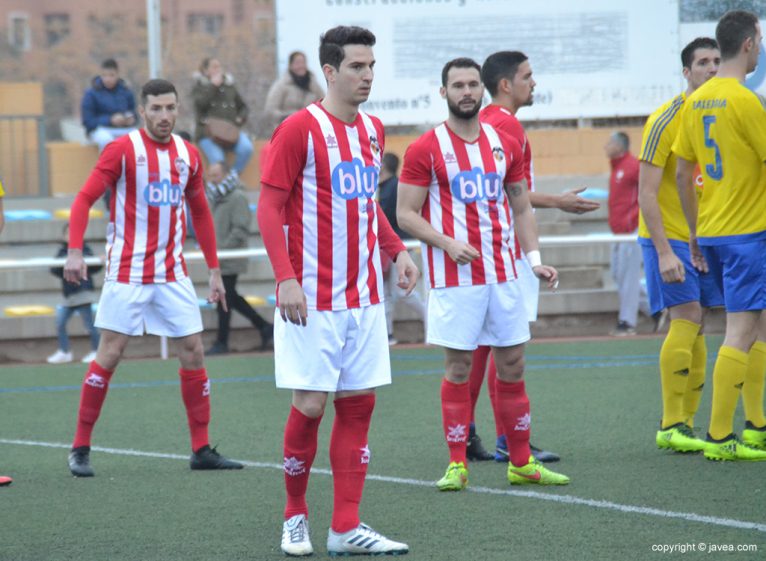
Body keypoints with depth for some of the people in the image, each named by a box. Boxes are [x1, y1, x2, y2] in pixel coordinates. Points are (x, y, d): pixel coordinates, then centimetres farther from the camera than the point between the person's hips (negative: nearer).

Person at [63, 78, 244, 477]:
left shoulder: (187, 155, 8)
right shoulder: (123, 150, -7)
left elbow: (200, 213, 17)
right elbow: (84, 199, -8)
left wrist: (214, 270, 15)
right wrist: (75, 251, -20)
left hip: (172, 272, 5)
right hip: (127, 272, -5)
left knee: (193, 350, 1)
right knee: (110, 353, -5)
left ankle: (201, 450, 8)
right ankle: (80, 448, 5)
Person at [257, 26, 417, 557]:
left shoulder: (373, 130, 11)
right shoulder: (300, 129, -9)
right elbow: (269, 208, -10)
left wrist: (397, 250, 8)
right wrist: (286, 278, -19)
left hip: (364, 296, 6)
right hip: (312, 299, -6)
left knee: (358, 404, 4)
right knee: (310, 404, -5)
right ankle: (295, 517, 13)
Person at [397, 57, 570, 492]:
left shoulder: (505, 145, 11)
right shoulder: (425, 149, -3)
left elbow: (522, 208, 17)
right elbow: (406, 214, -5)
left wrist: (535, 258, 4)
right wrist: (448, 243, -19)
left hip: (502, 273, 5)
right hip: (455, 277, -4)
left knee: (513, 364, 6)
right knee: (458, 367, -2)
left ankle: (522, 462, 13)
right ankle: (457, 464, 5)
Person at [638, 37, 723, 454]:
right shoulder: (667, 120, -13)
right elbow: (646, 194, -15)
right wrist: (665, 251, -21)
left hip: (703, 236, 6)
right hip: (667, 236, -6)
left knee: (694, 327, 6)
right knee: (686, 319, -12)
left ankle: (686, 423, 11)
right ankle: (670, 427, -9)